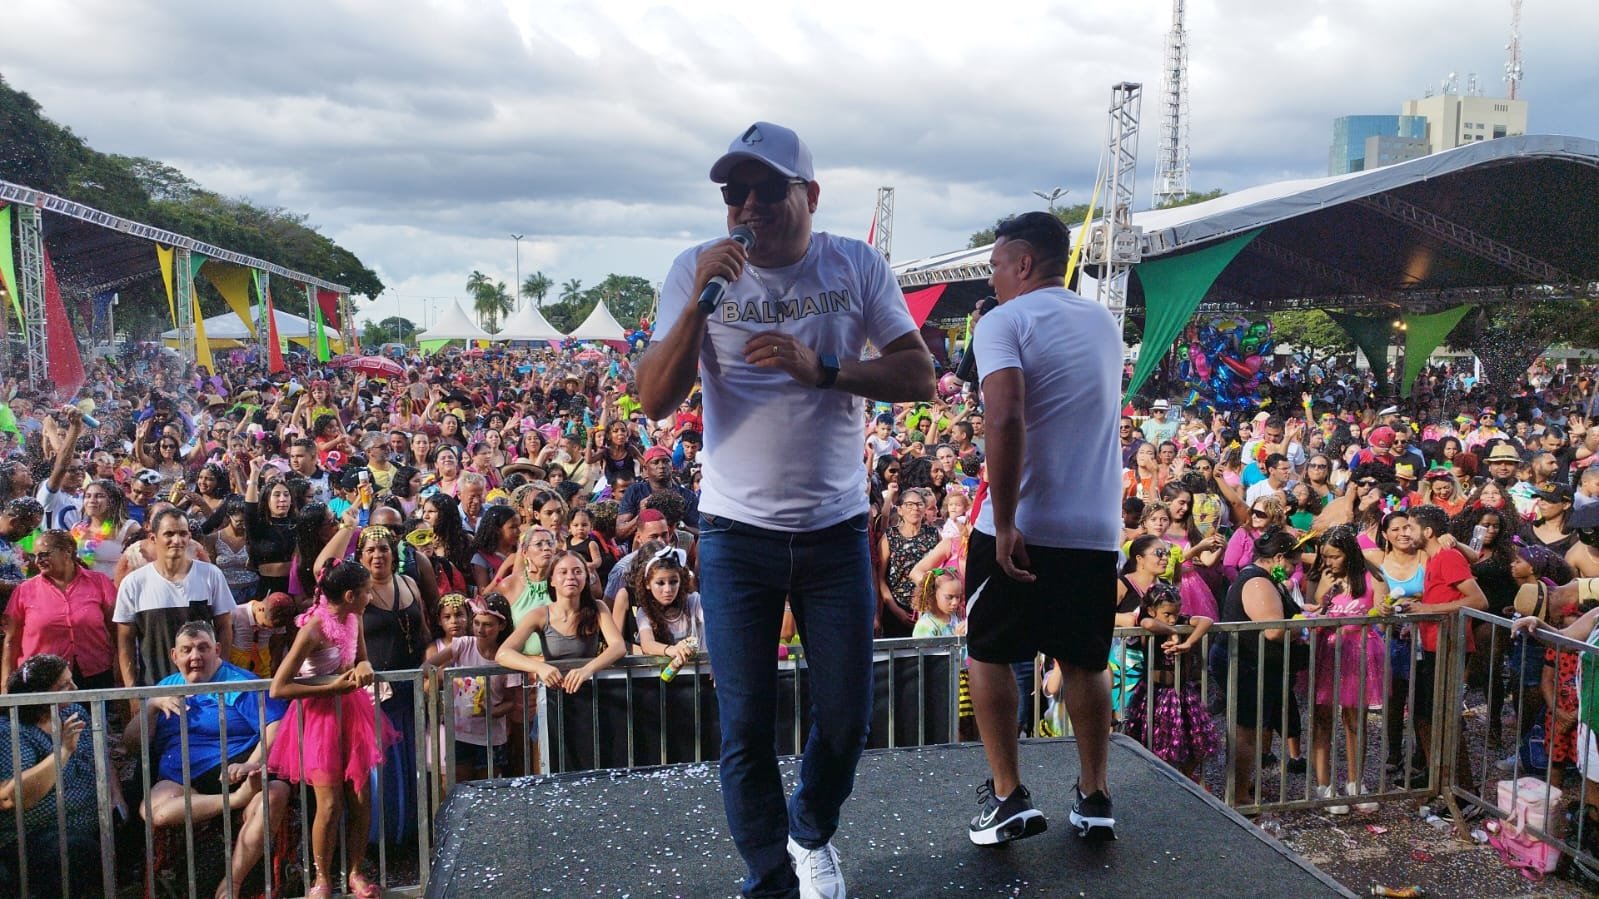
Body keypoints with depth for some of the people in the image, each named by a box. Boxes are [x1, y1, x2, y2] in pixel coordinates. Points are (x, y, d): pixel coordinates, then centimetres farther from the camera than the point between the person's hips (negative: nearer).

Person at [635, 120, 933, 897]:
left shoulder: (858, 267, -2)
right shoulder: (697, 270, -4)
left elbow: (918, 375, -7)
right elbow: (654, 401, -10)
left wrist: (820, 367, -21)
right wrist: (698, 303, -23)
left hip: (836, 528, 1)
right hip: (736, 533, -1)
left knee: (846, 715, 11)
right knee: (746, 725, 6)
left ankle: (811, 833, 41)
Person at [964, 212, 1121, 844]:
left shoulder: (1003, 323, -8)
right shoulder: (1104, 324, 14)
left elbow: (1005, 419, -23)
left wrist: (1005, 522, -22)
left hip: (1020, 529, -5)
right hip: (1097, 529, 6)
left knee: (989, 654, 11)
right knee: (1084, 663, 16)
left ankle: (1008, 796, 9)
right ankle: (1094, 798, 20)